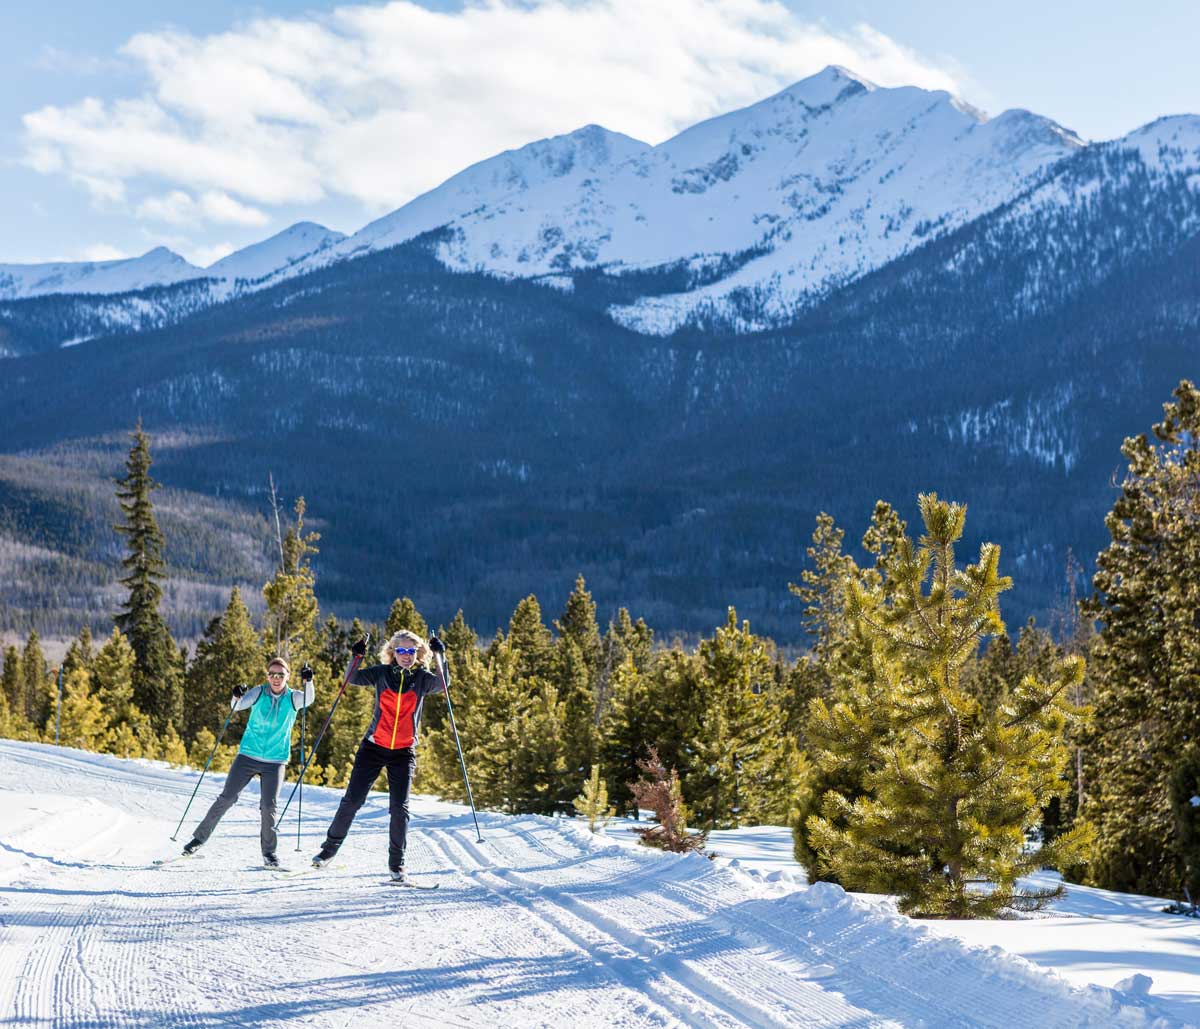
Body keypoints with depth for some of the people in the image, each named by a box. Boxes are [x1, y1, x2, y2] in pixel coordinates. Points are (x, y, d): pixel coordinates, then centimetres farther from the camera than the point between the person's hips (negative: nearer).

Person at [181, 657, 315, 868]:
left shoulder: (292, 698, 0)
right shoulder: (259, 693, -1)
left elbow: (308, 700, -20)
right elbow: (237, 706, -15)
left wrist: (308, 681, -39)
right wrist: (237, 697, -38)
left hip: (275, 762, 0)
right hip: (248, 756, 0)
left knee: (268, 807, -6)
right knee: (226, 798, 1)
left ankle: (269, 852, 10)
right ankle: (200, 837, 13)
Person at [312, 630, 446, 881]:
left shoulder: (422, 678, 0)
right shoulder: (381, 673, 0)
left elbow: (443, 684, -17)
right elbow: (353, 679, -8)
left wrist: (440, 656, -25)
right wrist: (356, 657, -22)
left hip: (404, 752, 0)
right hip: (373, 747, 0)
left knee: (399, 808, -6)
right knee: (352, 800, 0)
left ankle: (396, 863, 6)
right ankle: (330, 847, 17)